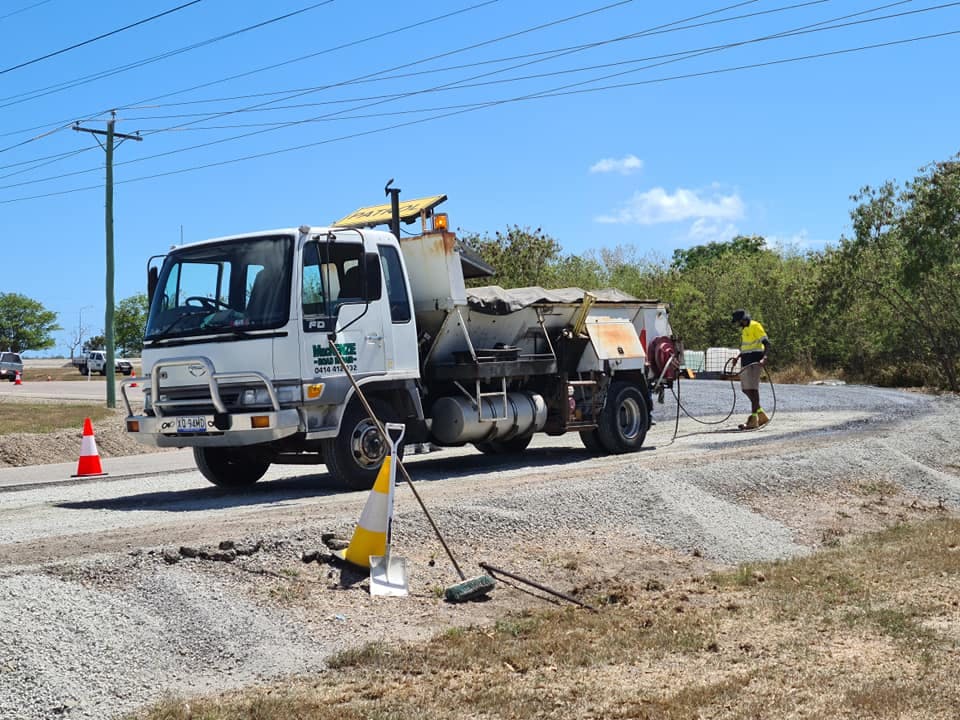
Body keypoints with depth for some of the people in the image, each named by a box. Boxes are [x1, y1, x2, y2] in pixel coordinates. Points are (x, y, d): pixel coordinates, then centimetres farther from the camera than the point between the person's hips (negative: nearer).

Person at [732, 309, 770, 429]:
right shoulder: (743, 329, 18)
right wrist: (738, 356, 23)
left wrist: (764, 357, -29)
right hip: (745, 361, 9)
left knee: (752, 388, -11)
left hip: (754, 361, -9)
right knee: (745, 389, 7)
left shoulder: (755, 326, -9)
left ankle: (753, 419, -10)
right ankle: (761, 415, 16)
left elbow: (766, 342, -16)